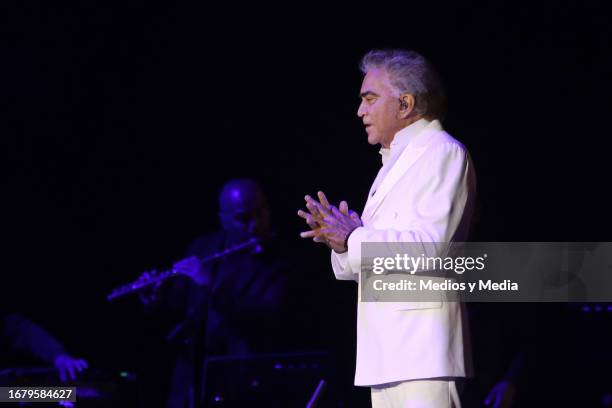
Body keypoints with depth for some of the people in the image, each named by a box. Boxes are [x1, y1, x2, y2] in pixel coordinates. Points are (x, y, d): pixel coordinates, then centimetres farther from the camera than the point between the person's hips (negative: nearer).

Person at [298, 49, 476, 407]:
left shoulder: (443, 153, -5)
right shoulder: (396, 162, 24)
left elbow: (429, 246, -18)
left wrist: (353, 239, -12)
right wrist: (341, 240, 3)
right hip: (388, 350, 9)